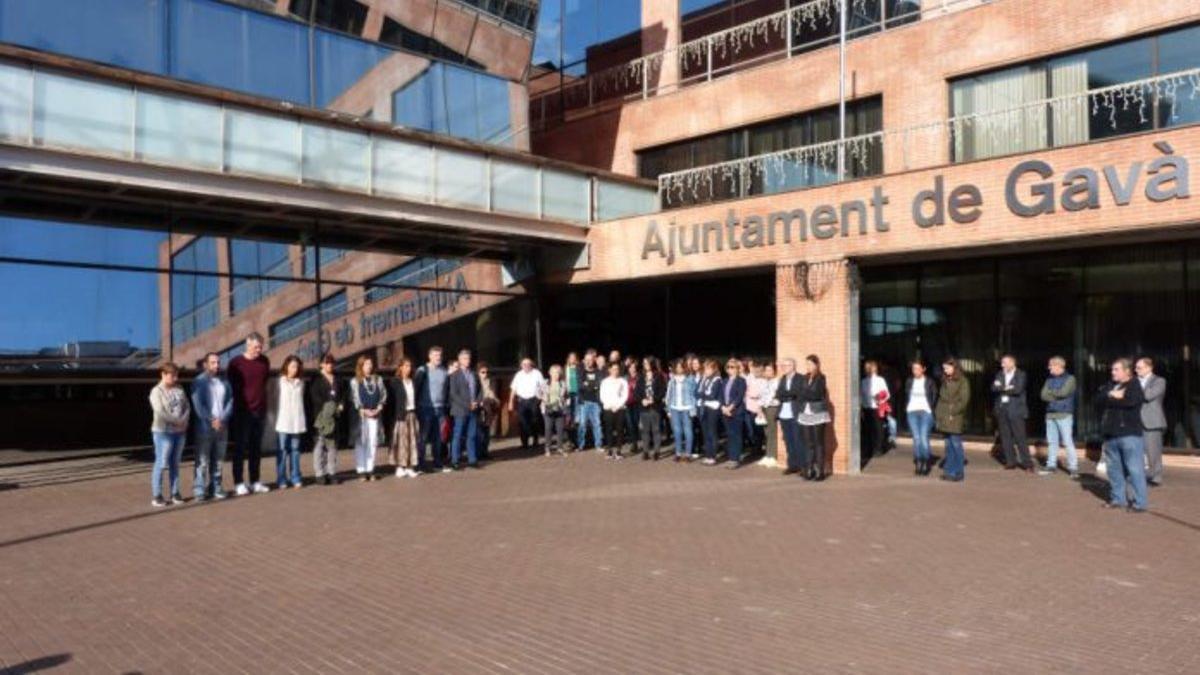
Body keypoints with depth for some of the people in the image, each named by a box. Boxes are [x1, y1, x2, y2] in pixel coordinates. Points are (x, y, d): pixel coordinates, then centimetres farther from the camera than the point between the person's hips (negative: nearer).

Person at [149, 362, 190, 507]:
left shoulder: (179, 389, 11)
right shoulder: (157, 391, -8)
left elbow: (187, 407, 9)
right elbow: (160, 412, -18)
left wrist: (184, 421, -8)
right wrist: (178, 420, -15)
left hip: (180, 431, 6)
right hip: (163, 432, -6)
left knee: (175, 463, 12)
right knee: (161, 463, -3)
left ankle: (175, 493, 18)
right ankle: (156, 496, 3)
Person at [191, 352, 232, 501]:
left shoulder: (224, 381, 12)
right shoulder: (199, 381, -2)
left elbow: (230, 401, 6)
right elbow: (198, 404, -10)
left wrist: (222, 419, -9)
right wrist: (211, 421, -16)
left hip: (222, 426, 5)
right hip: (205, 427, -4)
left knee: (218, 459, 9)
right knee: (202, 460, -5)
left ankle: (216, 488, 15)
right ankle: (200, 490, -2)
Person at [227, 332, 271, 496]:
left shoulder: (264, 361, 7)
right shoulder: (236, 362, -6)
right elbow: (230, 385, -2)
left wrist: (264, 404, 11)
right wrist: (237, 405, -2)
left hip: (260, 411, 4)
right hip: (242, 412, -4)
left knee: (256, 448, 9)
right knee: (240, 448, 0)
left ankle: (255, 482, 16)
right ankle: (238, 483, 4)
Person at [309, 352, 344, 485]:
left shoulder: (337, 379, 17)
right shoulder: (316, 379, -1)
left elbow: (343, 393, 15)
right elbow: (314, 396, -11)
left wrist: (341, 405, -2)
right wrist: (327, 407, -17)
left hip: (334, 416, 6)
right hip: (320, 416, -6)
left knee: (332, 444, 9)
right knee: (319, 445, -3)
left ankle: (332, 472, 14)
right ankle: (320, 473, 1)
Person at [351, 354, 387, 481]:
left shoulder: (378, 379, 11)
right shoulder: (355, 381, 1)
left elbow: (383, 395, 8)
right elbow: (354, 398, -4)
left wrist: (378, 409, -5)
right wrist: (363, 410, -14)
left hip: (375, 415, 3)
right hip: (360, 415, -3)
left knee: (373, 442, 3)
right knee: (361, 442, -2)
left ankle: (370, 469, 8)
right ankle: (361, 470, 2)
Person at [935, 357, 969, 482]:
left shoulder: (962, 381, -4)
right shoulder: (945, 382, 16)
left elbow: (964, 400, -11)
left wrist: (953, 413, -15)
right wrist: (937, 414, 10)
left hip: (955, 419, -6)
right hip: (944, 419, 6)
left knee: (956, 444, -5)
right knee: (949, 445, 9)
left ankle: (958, 472, 1)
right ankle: (949, 471, 13)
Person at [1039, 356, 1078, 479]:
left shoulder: (1069, 378, -2)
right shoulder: (1049, 380, 13)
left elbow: (1064, 392, -15)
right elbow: (1044, 395, 4)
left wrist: (1051, 392, 0)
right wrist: (1057, 396, -10)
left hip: (1064, 415, -6)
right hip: (1050, 414, 6)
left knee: (1067, 442, -7)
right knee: (1051, 441, 10)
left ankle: (1073, 468, -3)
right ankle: (1051, 465, 18)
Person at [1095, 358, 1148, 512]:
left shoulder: (1135, 385, -4)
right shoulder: (1110, 386, 16)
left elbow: (1130, 401, -21)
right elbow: (1098, 400, 4)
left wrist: (1110, 399, -7)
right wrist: (1113, 396, -14)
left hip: (1129, 433, -7)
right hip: (1110, 434, 7)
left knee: (1134, 468, -7)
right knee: (1114, 468, 12)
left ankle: (1140, 502, -3)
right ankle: (1118, 498, 22)